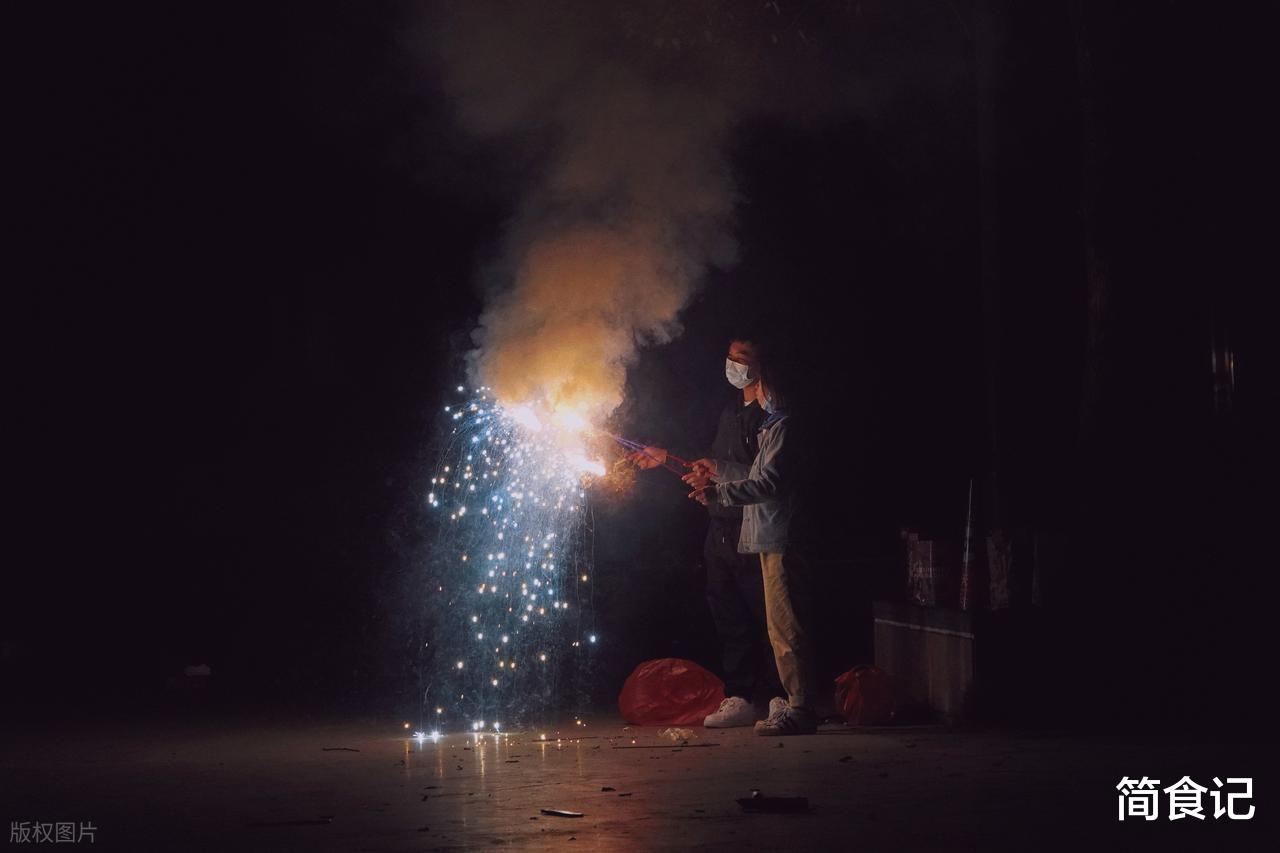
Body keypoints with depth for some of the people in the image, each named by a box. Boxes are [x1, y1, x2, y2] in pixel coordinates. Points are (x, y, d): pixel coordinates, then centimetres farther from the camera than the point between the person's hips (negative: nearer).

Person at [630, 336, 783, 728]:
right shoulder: (731, 408, 18)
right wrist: (667, 458, 27)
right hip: (721, 530, 8)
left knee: (766, 617, -5)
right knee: (728, 617, 9)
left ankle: (781, 699, 1)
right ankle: (739, 698, 15)